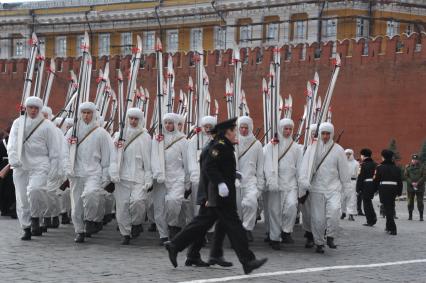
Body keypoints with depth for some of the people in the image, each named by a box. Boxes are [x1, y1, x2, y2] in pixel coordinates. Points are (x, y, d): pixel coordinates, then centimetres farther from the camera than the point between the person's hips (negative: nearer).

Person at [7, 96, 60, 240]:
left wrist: (53, 170, -4)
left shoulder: (47, 125, 3)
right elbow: (12, 143, 1)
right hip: (21, 166, 4)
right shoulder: (18, 123, 12)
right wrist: (13, 158, -17)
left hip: (39, 165, -3)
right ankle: (26, 228, 13)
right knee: (22, 197, 3)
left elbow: (53, 150, 3)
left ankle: (35, 218, -5)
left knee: (35, 189, -27)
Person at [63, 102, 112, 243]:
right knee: (77, 202, 2)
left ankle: (91, 221, -11)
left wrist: (105, 177, -2)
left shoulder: (101, 133, 4)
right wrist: (68, 169, -3)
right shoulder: (72, 132, 12)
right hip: (76, 173, 3)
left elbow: (106, 157, 3)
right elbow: (66, 153, 12)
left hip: (94, 173, -3)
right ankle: (79, 231, 15)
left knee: (90, 194, -29)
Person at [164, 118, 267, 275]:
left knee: (201, 223, 13)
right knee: (233, 225, -9)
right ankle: (247, 261, -8)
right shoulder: (220, 146, -14)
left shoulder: (222, 146, 18)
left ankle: (174, 245, 15)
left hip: (213, 196, 11)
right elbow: (209, 166, -21)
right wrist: (220, 183, -26)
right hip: (221, 197, -11)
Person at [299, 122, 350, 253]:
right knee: (317, 217, 1)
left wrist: (346, 186, 10)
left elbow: (343, 170, 10)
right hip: (316, 187, 0)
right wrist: (305, 181, -13)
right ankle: (319, 243, 16)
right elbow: (305, 166, -2)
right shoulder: (312, 148, 3)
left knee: (334, 209, -23)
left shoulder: (338, 150, 5)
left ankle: (330, 237, -5)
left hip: (333, 187, 0)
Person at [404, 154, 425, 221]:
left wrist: (417, 183, -15)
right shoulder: (408, 167, 7)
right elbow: (406, 176, 2)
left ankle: (421, 216, 1)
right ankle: (410, 216, 12)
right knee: (410, 202, 4)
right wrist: (411, 183, -13)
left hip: (420, 187, -2)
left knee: (420, 202, -3)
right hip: (410, 187, 2)